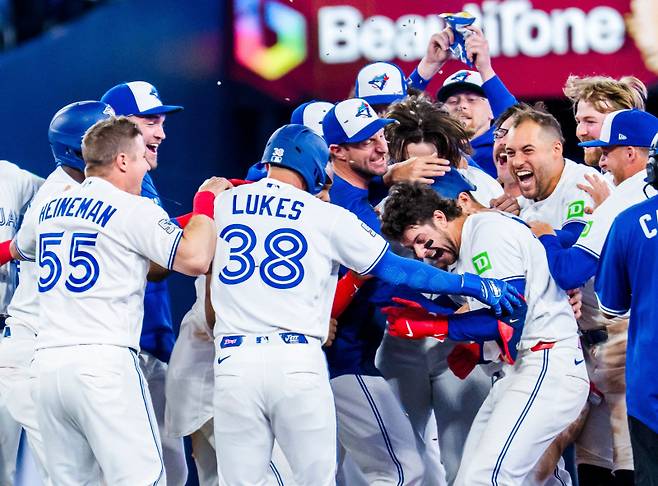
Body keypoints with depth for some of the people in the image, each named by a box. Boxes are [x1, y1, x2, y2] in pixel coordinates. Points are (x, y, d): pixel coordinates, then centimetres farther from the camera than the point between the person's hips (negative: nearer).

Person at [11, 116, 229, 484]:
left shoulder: (48, 209, 17)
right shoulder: (134, 210, -4)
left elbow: (18, 248, 39)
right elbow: (195, 259, -12)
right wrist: (206, 201, 2)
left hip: (49, 361, 7)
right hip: (104, 362, -7)